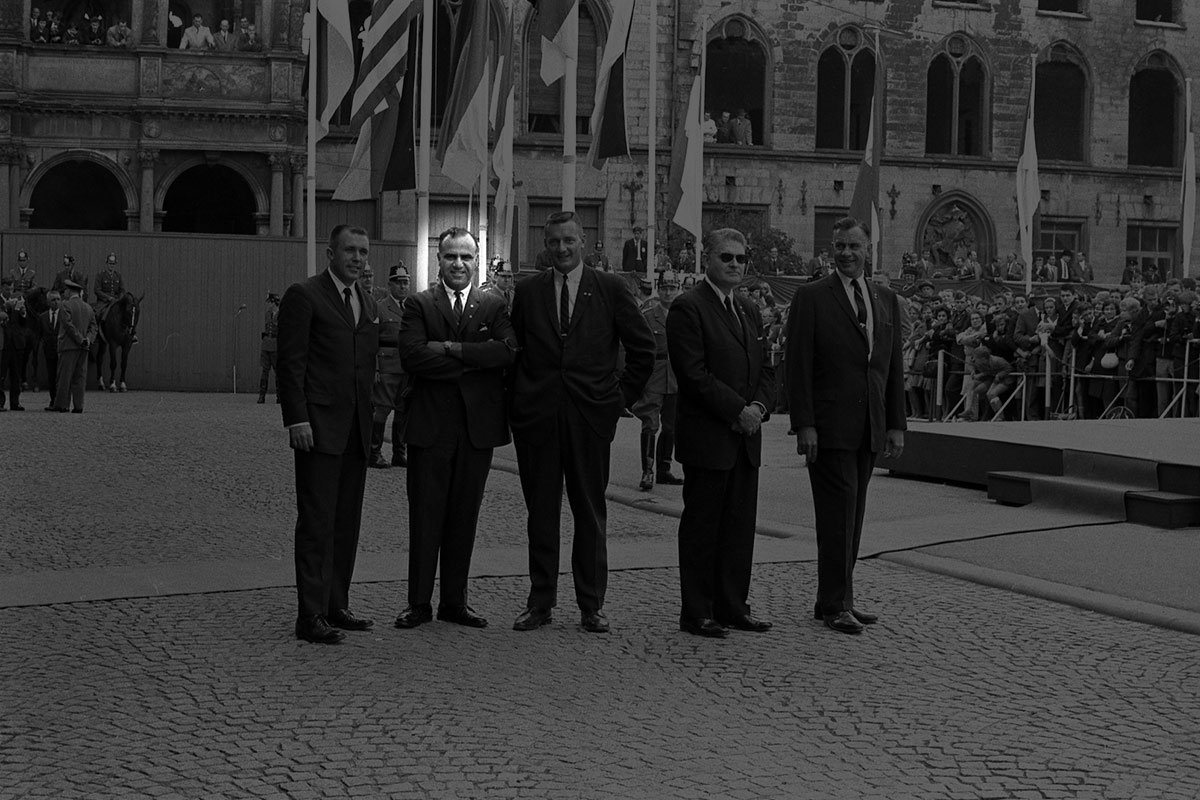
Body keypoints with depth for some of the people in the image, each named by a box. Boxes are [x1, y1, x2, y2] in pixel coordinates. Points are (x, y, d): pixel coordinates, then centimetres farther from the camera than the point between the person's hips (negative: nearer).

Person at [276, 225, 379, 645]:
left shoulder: (368, 303, 17)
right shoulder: (303, 296, -5)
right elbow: (290, 363, -9)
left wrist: (373, 419, 13)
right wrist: (297, 420, -16)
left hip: (356, 428, 7)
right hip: (319, 428, -7)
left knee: (347, 522, 11)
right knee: (316, 521, -7)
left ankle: (336, 605, 19)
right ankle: (310, 616, -5)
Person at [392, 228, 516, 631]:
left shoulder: (494, 306, 10)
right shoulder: (419, 305, 4)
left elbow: (507, 351, -9)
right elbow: (412, 356, -12)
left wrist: (451, 348, -13)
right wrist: (472, 362, -10)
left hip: (478, 426, 2)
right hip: (430, 424, -2)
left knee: (464, 517, 8)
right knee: (425, 517, 1)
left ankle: (455, 601, 17)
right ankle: (419, 602, 8)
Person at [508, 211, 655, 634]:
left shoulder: (610, 289, 4)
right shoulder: (528, 292, 9)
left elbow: (642, 347, 7)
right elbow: (514, 351, 13)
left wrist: (622, 395, 3)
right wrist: (517, 400, 4)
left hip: (591, 415, -1)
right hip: (536, 415, 1)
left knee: (591, 514, 4)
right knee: (540, 512, 5)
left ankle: (592, 605, 11)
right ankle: (540, 602, 13)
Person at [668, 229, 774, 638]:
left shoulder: (750, 311, 18)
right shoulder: (688, 308, -8)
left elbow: (766, 369, 17)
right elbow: (694, 374, -15)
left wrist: (759, 406, -2)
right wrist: (738, 410, -16)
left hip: (746, 436, 7)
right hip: (707, 437, -7)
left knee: (741, 526, 9)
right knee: (701, 526, -1)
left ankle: (733, 606, 17)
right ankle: (696, 613, 5)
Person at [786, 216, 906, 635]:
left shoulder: (886, 300, 14)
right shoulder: (811, 297, -2)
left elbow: (894, 367, 15)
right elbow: (798, 365, -7)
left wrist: (896, 424, 9)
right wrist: (804, 424, -13)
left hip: (868, 428, 5)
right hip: (830, 426, -5)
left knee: (852, 516, 8)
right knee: (838, 514, -6)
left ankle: (836, 599, 15)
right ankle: (836, 604, -1)